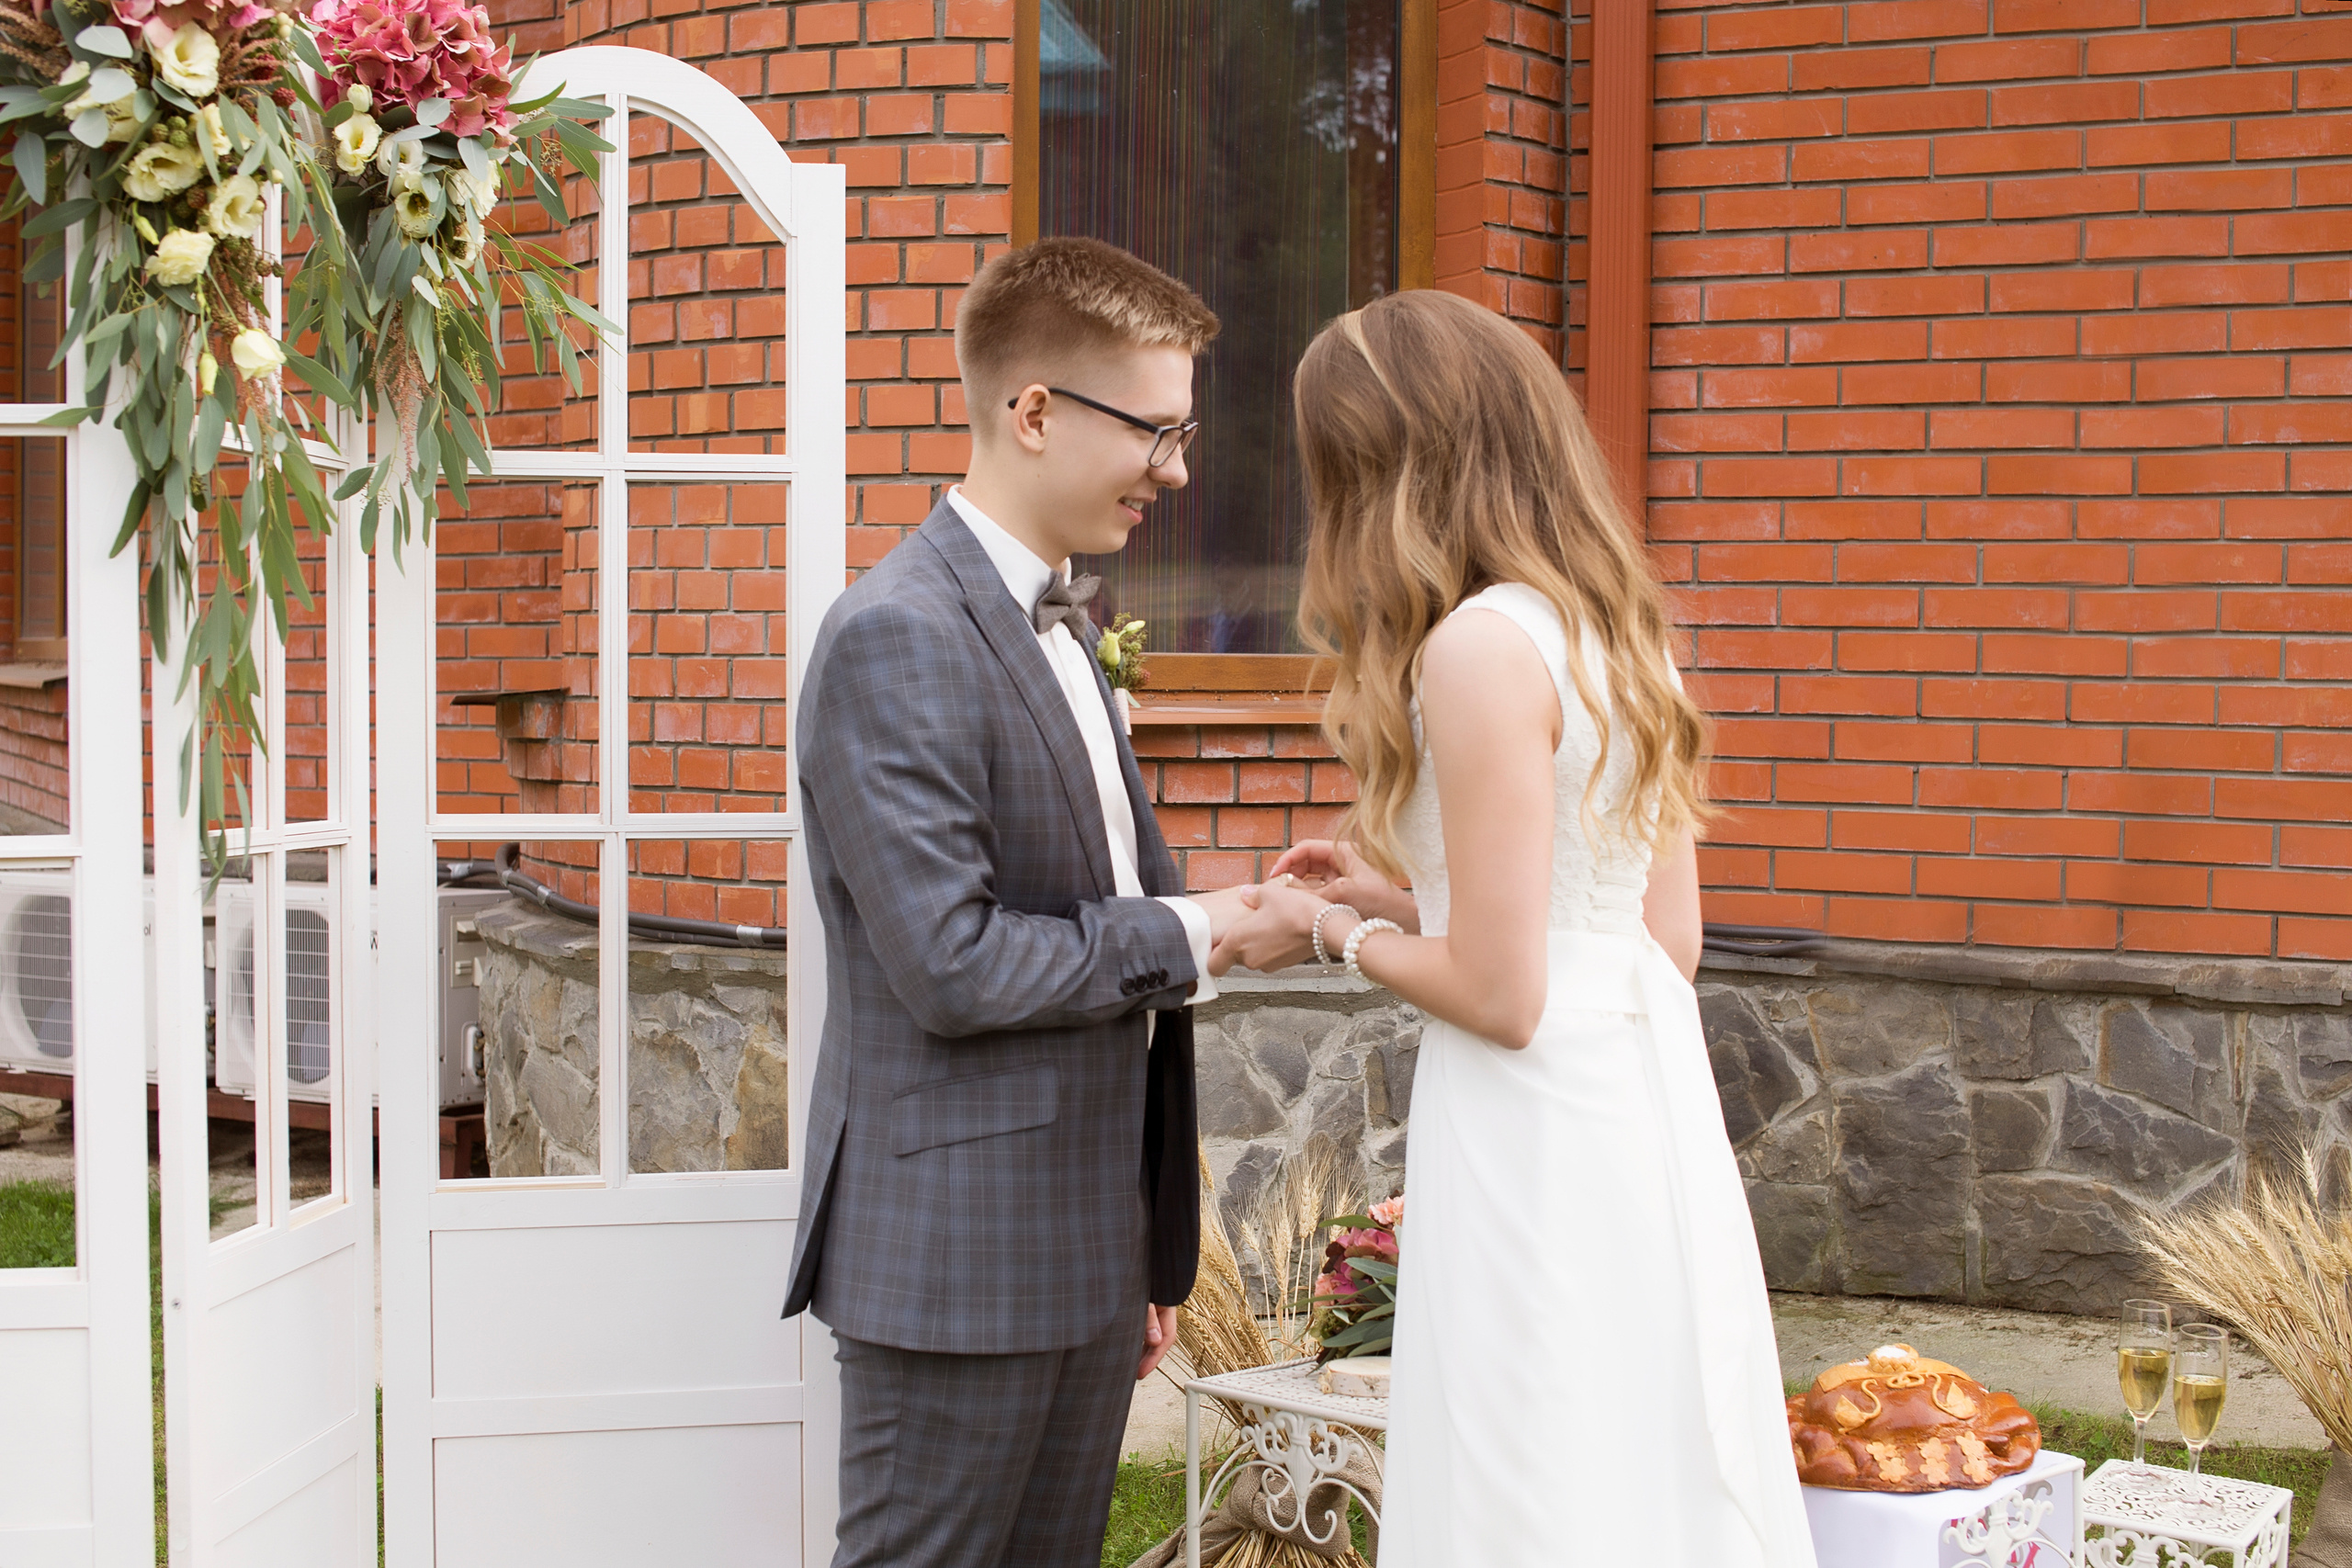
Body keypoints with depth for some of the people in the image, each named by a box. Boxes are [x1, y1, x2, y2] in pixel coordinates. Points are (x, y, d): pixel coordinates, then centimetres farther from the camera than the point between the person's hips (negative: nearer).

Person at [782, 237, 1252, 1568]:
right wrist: (1184, 938, -11)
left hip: (1088, 1247, 9)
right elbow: (950, 965, -23)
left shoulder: (1062, 628, 13)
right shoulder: (898, 639, -17)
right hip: (959, 1257, -8)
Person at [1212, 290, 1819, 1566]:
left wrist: (1334, 934, 0)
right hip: (1644, 1093, 9)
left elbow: (1500, 993, -17)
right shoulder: (1618, 626, 10)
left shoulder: (1483, 647, -17)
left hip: (1536, 1129, -9)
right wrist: (1400, 897, 14)